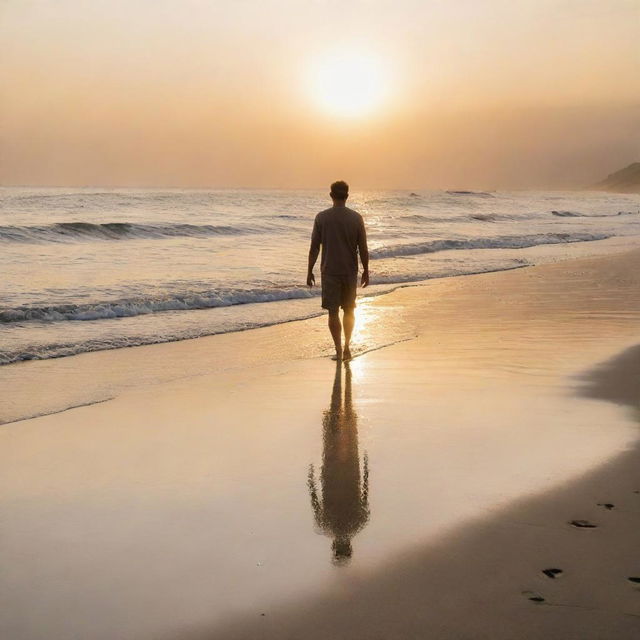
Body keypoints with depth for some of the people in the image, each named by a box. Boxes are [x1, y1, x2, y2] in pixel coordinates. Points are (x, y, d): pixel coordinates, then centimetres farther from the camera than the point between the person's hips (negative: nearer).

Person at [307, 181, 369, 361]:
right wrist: (365, 271, 8)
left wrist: (310, 272, 3)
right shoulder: (356, 218, -4)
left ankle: (339, 350, 2)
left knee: (333, 312, 4)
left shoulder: (322, 217, -6)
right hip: (350, 272, 1)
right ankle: (347, 347, 16)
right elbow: (363, 249, -2)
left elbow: (314, 248, -5)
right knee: (349, 310, 16)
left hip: (329, 272, -1)